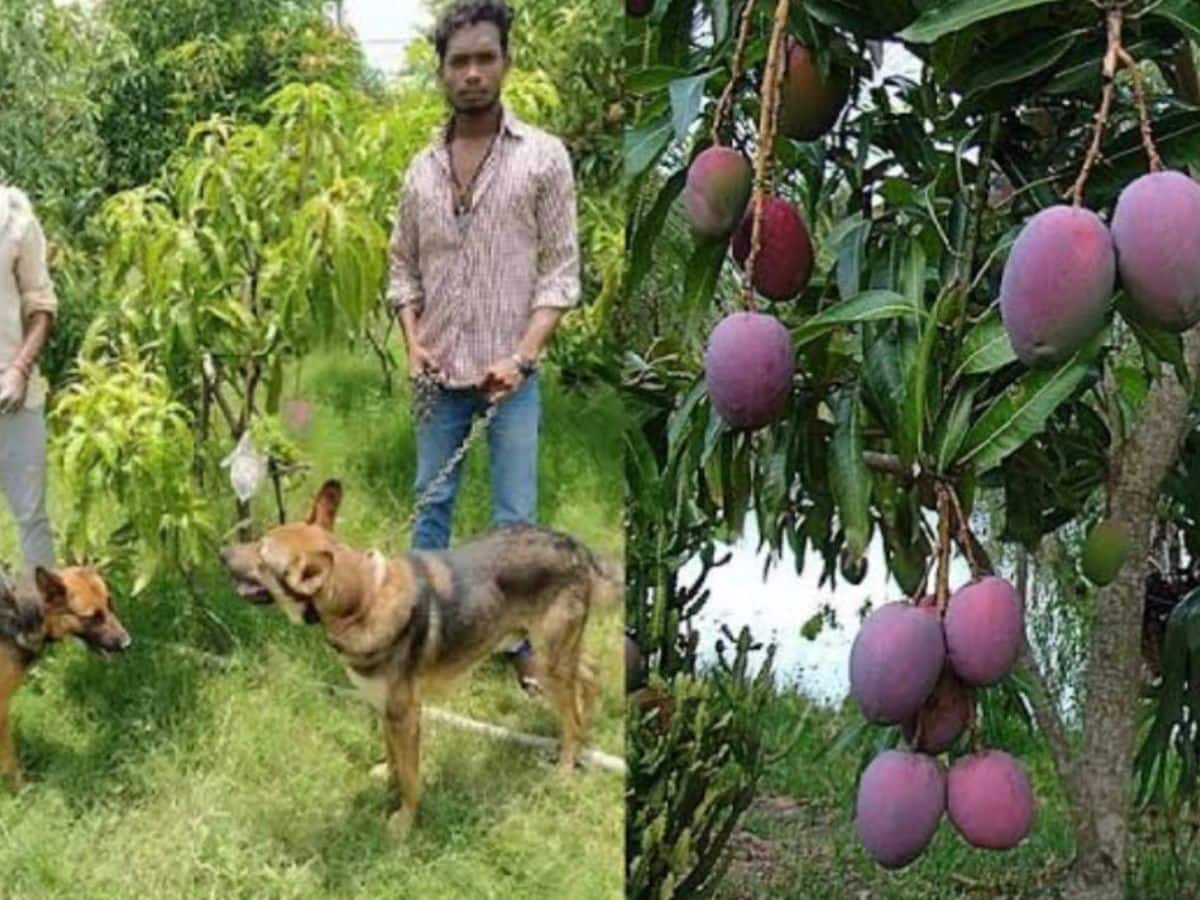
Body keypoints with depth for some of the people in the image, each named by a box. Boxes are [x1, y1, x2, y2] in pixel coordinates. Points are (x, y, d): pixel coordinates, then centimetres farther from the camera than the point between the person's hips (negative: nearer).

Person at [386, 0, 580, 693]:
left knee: (515, 517, 1)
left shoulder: (544, 157, -4)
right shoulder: (422, 169, 6)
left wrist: (521, 355, -15)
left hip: (511, 375, -3)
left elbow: (561, 271, -6)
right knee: (432, 503, 12)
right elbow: (403, 268, 12)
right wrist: (414, 340, -5)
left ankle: (523, 643, 14)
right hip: (441, 374, 3)